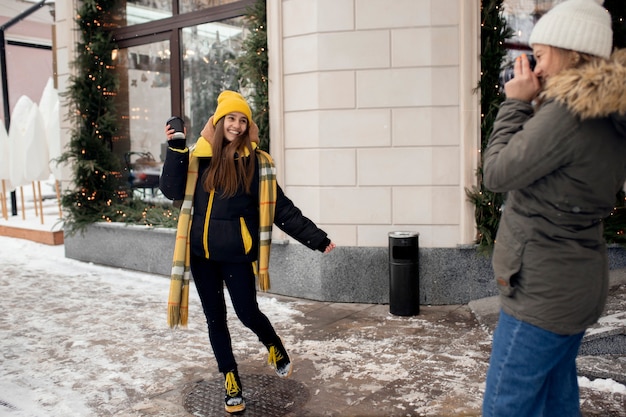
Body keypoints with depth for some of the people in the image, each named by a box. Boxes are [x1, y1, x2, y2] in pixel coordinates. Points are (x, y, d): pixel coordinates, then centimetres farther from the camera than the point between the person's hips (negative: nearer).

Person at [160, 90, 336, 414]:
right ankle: (231, 381, 28)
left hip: (237, 253, -3)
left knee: (248, 313, -3)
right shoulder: (198, 157, 5)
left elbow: (281, 208, -3)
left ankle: (274, 346, 31)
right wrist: (175, 148, -13)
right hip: (201, 252, 3)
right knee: (215, 318, 10)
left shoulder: (256, 161, -2)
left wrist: (317, 238, -7)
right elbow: (172, 190, -4)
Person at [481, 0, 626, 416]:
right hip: (578, 283, 10)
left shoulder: (567, 113, -21)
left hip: (543, 288, -10)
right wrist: (534, 105, 5)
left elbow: (498, 173, -17)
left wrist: (516, 103, -8)